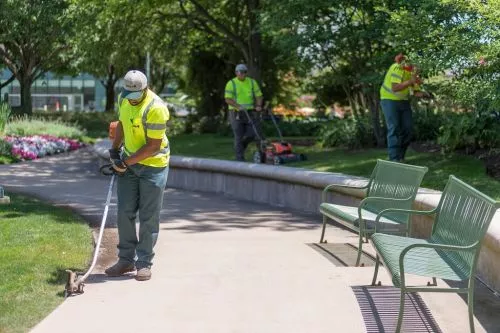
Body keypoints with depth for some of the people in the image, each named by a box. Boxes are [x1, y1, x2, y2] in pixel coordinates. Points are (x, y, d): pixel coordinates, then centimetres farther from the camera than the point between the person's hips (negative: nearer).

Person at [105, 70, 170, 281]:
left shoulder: (156, 108, -24)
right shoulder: (123, 99, -1)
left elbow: (153, 146, -22)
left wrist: (126, 162, -19)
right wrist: (115, 149, 8)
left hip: (153, 165, -6)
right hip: (129, 163, 6)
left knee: (148, 217, -1)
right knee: (125, 212, 6)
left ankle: (144, 263, 8)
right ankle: (126, 260, 16)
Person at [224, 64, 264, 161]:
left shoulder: (252, 82, 8)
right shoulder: (231, 83, -3)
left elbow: (258, 96, 8)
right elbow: (228, 99, -10)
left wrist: (258, 106, -11)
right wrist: (239, 106, -23)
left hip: (250, 112, 3)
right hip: (236, 114, -3)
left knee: (252, 134, -6)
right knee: (239, 137, -2)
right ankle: (240, 159, 4)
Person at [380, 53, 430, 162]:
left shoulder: (415, 72, -2)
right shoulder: (398, 68, -25)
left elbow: (416, 92, 2)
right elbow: (395, 88, -33)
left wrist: (423, 94, -18)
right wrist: (410, 82, -37)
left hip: (403, 101, 7)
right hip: (390, 100, -7)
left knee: (407, 128, 4)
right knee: (394, 129, -12)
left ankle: (400, 156, 18)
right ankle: (394, 159, -9)